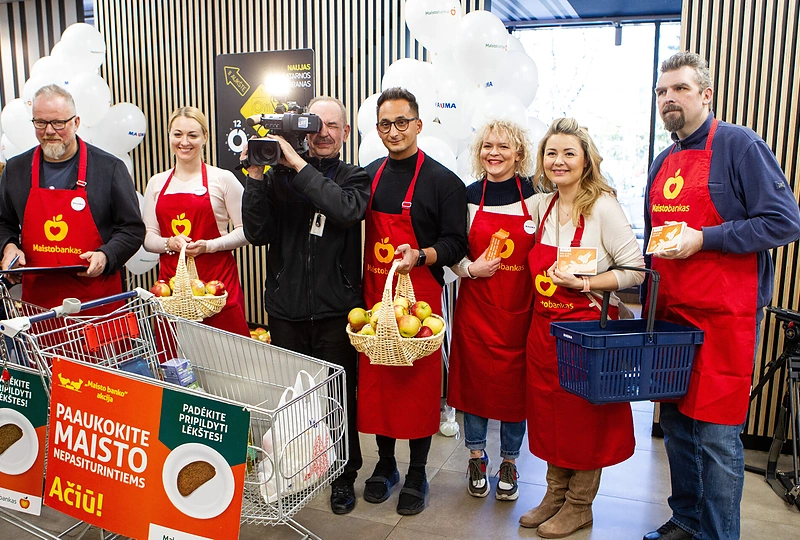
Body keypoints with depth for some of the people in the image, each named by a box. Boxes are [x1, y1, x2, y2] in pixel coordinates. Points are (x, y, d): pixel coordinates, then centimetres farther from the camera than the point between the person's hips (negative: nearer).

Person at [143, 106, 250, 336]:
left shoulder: (223, 179, 1)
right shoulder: (157, 183, 12)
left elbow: (245, 231, -1)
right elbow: (148, 237, 12)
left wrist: (209, 245, -14)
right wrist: (170, 243, -9)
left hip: (217, 280, -3)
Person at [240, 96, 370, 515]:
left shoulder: (355, 178, 3)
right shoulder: (278, 175, 4)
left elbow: (347, 209, -20)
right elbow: (256, 234, -4)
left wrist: (298, 164, -19)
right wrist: (256, 177, -12)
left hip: (336, 309, -1)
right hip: (286, 307, 1)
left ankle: (344, 476, 27)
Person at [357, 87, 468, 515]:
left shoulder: (443, 181, -4)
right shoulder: (368, 176, 10)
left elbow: (455, 244, -6)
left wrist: (419, 255, -24)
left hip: (419, 296, -4)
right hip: (374, 295, 4)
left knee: (418, 382, 3)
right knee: (376, 379, 10)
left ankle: (417, 475, 22)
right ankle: (385, 464, 30)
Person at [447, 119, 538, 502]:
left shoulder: (536, 195, -1)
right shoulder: (468, 196, 2)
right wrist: (471, 269, -12)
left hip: (520, 308, 0)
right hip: (476, 305, 1)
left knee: (516, 382, 7)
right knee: (474, 377, 7)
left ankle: (509, 462, 28)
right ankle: (476, 457, 29)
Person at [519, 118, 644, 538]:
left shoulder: (603, 207, -13)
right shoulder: (544, 206, 8)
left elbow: (635, 271, -15)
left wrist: (584, 283, -23)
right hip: (545, 327, 6)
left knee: (585, 417, 8)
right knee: (548, 413, 14)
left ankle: (578, 506, 27)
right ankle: (555, 495, 33)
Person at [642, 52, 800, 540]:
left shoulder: (740, 146, -6)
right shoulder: (663, 163, 16)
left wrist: (704, 239, -18)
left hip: (724, 318, -7)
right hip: (669, 316, 7)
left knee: (716, 435, -1)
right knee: (676, 425, 14)